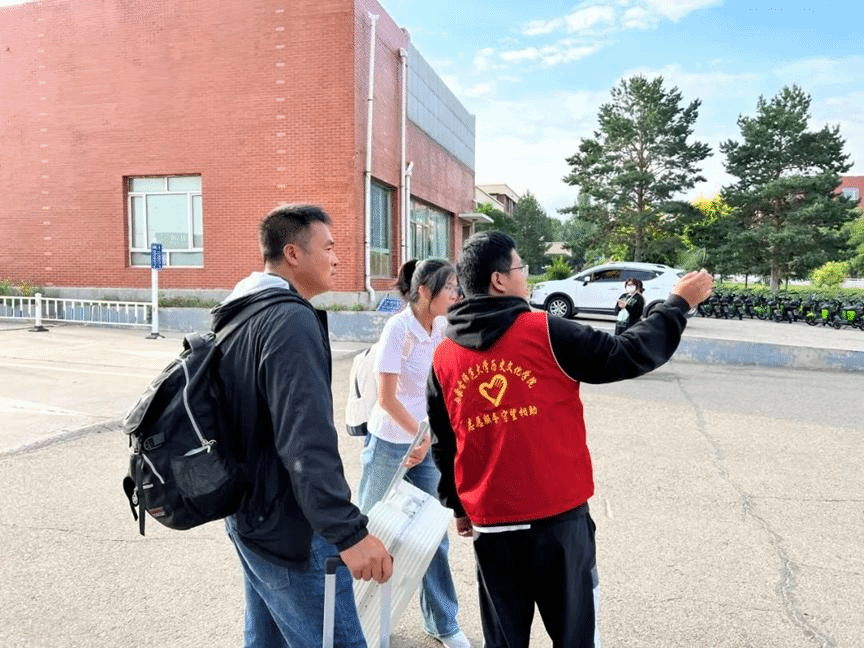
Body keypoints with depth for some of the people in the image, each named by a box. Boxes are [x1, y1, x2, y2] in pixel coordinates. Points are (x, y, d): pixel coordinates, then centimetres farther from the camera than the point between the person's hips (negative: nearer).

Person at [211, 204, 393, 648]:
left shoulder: (241, 315, 11)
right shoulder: (291, 319, -20)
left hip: (251, 515, 10)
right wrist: (349, 531, -32)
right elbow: (306, 441, -31)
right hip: (288, 527, -10)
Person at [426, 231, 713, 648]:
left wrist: (457, 505, 23)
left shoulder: (444, 357, 1)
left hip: (491, 523, 4)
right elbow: (628, 356, -7)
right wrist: (679, 303, 6)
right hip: (559, 517, -3)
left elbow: (443, 445, 10)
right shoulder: (545, 334, -12)